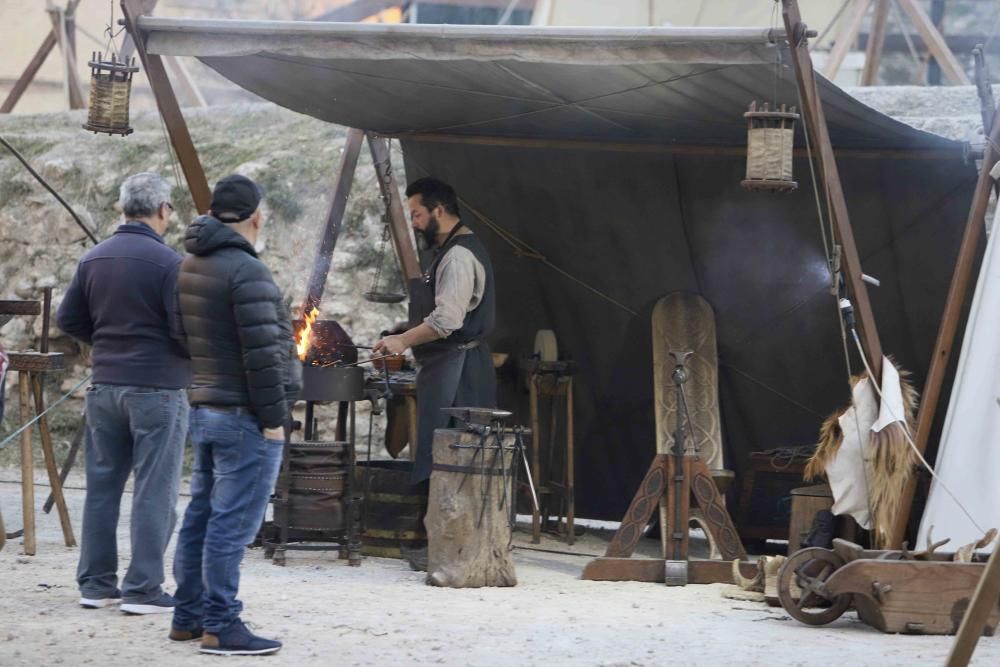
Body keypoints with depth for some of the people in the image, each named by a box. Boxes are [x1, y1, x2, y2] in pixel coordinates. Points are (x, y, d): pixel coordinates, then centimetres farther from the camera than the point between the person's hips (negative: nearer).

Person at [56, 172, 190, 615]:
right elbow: (185, 330, -17)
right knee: (154, 491, -1)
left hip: (104, 386, 6)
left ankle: (96, 583, 15)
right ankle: (143, 590, -3)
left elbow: (68, 319, 11)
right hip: (157, 388, -6)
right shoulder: (167, 262, -14)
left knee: (102, 485, 12)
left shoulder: (94, 259, 7)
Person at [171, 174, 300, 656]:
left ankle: (188, 616, 20)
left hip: (203, 411, 9)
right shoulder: (246, 271, -17)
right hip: (244, 417, -9)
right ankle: (220, 626, -6)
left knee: (201, 517, 15)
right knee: (233, 523, -7)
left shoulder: (190, 267, 11)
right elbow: (263, 353, -20)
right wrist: (274, 417, -15)